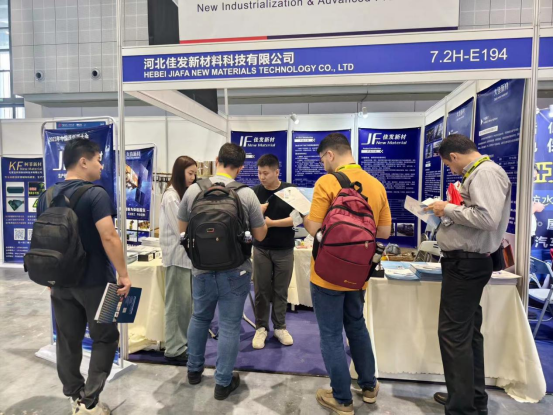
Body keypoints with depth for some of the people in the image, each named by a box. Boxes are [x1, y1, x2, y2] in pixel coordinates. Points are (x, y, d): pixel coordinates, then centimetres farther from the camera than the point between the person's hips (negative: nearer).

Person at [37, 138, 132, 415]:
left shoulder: (46, 196, 6)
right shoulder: (96, 194, -17)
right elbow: (108, 237, -24)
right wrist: (123, 275, -17)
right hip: (94, 281, -6)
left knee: (67, 340, 17)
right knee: (104, 339, 9)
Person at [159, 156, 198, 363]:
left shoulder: (184, 195, 15)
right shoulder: (171, 197, -14)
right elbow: (181, 230, -16)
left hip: (186, 254, 9)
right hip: (177, 255, -9)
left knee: (186, 301, 14)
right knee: (177, 303, -1)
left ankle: (183, 342, 25)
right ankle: (174, 349, 9)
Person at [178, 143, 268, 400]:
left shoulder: (193, 190, -5)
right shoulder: (246, 194, -12)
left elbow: (183, 229, 8)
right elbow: (260, 236, -3)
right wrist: (257, 215, 16)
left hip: (202, 269, 3)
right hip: (235, 271, -3)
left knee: (199, 318, 23)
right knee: (229, 326, 10)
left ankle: (194, 370, 42)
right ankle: (223, 383, 24)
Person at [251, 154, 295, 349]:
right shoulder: (255, 192, -1)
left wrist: (272, 222, -18)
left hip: (284, 249, -1)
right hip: (261, 249, 1)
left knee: (281, 291, 10)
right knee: (261, 291, 7)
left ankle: (280, 327, 26)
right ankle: (261, 327, 23)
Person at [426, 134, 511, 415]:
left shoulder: (486, 173, -16)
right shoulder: (479, 173, 16)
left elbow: (488, 218, -28)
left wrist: (448, 209, -18)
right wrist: (448, 211, 8)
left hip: (466, 264, -11)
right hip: (467, 262, 11)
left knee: (453, 334, -5)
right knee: (467, 333, 18)